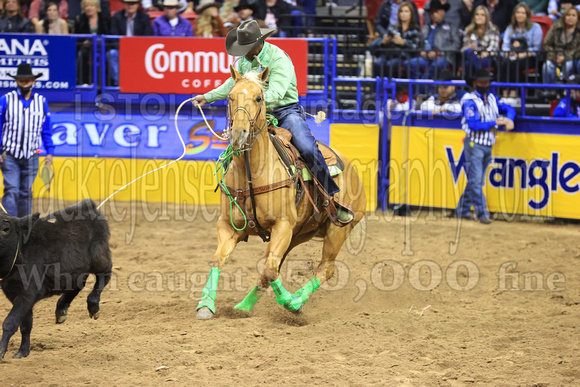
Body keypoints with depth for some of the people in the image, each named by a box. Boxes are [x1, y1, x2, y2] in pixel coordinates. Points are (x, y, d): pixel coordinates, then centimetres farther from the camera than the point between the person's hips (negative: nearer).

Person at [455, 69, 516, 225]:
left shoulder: (492, 98, 11)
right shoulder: (470, 101, -11)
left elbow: (509, 109, 21)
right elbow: (473, 124, -20)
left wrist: (509, 120, -2)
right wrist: (495, 123, -19)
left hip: (488, 146, 7)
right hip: (474, 144, -7)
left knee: (477, 181, 11)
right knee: (476, 180, -8)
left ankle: (462, 210, 20)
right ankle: (482, 213, -8)